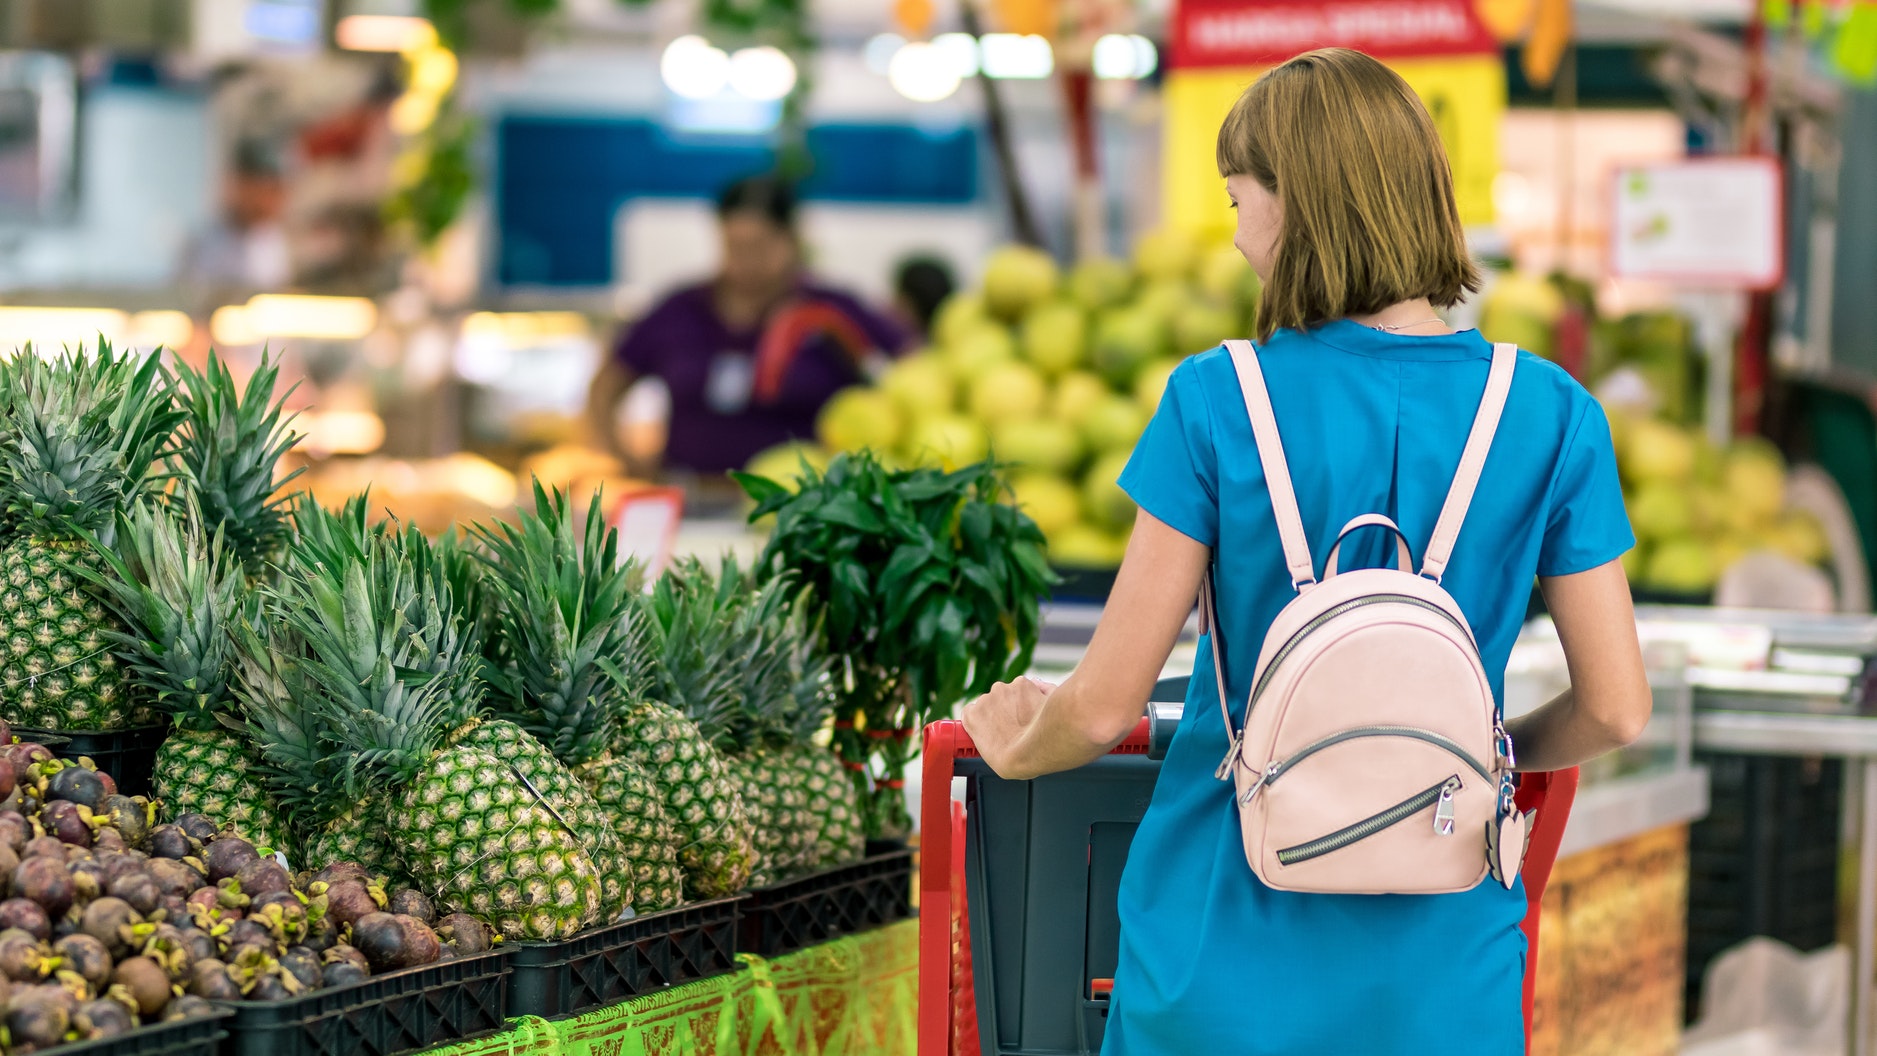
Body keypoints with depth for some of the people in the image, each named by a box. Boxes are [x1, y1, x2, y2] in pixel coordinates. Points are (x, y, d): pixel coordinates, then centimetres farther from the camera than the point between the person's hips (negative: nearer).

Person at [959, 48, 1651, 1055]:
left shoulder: (1216, 403, -10)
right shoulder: (1552, 415, -5)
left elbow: (1104, 706, -8)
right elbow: (1614, 707, -2)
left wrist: (1016, 747, 13)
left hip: (1228, 964, -1)